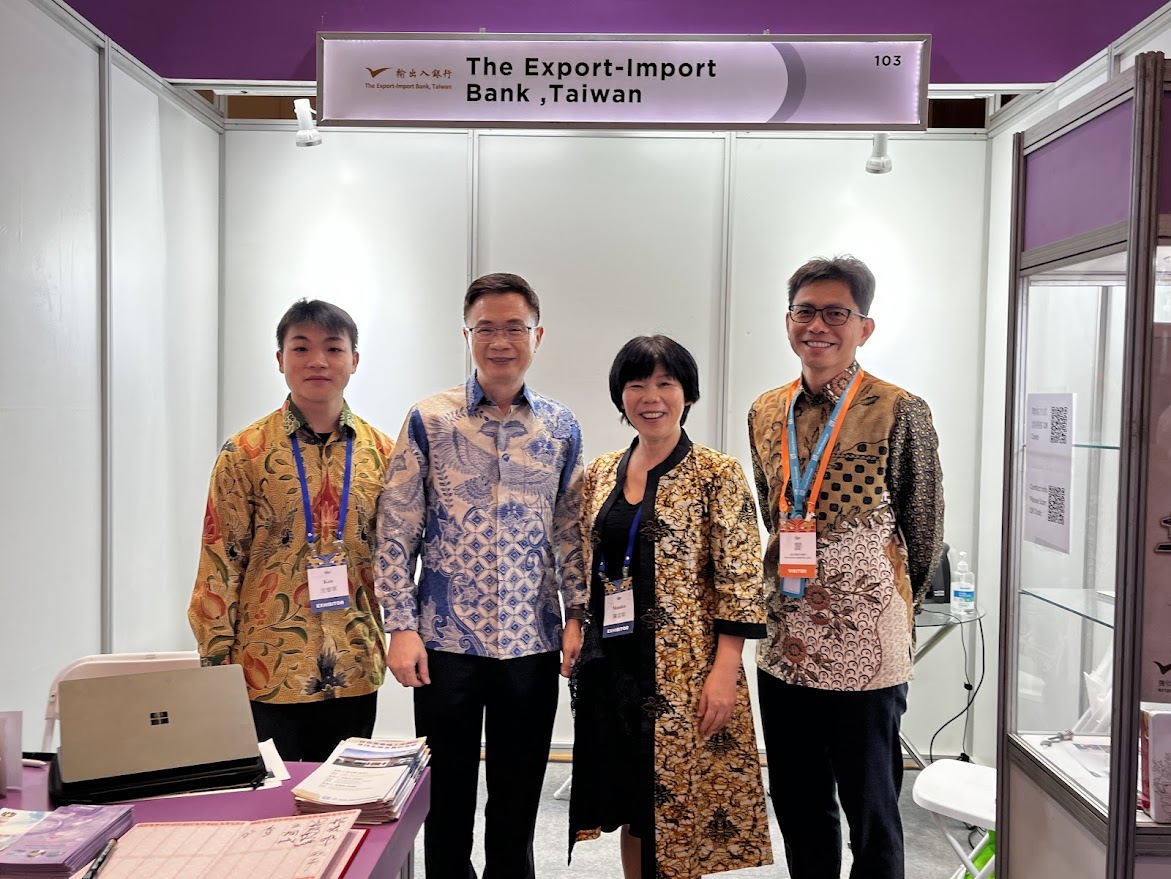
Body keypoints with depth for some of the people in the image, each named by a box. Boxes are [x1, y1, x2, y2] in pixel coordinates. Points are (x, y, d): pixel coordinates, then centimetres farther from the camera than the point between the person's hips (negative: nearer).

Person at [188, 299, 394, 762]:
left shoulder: (381, 452, 2)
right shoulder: (246, 452, -6)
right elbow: (220, 564, -4)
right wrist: (217, 664, -5)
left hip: (354, 671, 3)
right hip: (266, 670, -2)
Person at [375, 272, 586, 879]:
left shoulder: (561, 427, 3)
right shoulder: (429, 419, -3)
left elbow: (570, 530, 8)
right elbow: (396, 530, -3)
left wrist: (578, 615, 1)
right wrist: (401, 626, -8)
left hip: (533, 641, 2)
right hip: (446, 638, -1)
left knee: (518, 797, 15)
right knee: (447, 795, 12)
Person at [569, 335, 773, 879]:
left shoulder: (716, 475, -7)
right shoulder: (600, 474, 8)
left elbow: (740, 582, -10)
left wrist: (724, 672, -16)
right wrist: (579, 646, 12)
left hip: (685, 671, -4)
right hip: (611, 667, 5)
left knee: (679, 805, 5)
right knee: (631, 806, 15)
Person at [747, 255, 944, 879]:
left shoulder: (900, 413, -9)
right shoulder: (765, 414, 6)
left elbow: (925, 530, -1)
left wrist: (888, 609, 8)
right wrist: (787, 602, 13)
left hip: (864, 650, -5)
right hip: (783, 646, 5)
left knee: (871, 813, 10)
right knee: (797, 807, 17)